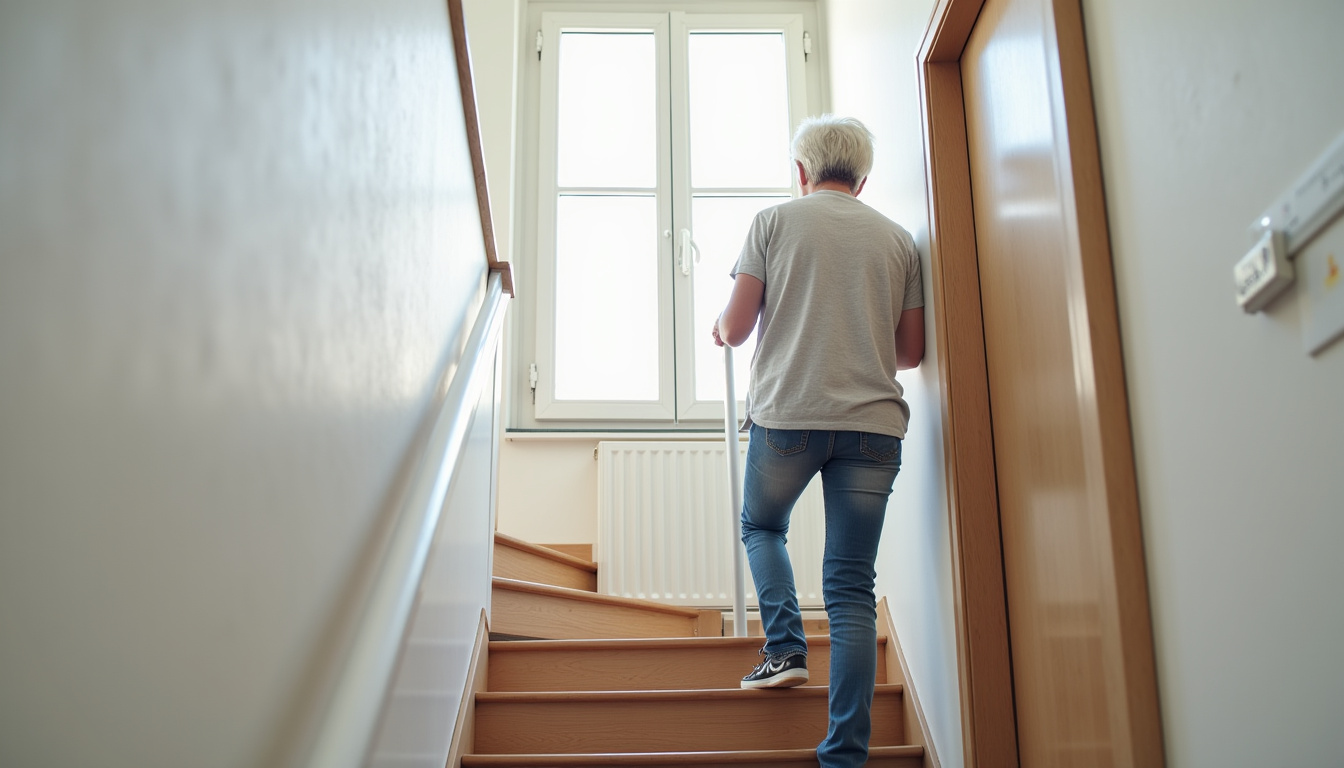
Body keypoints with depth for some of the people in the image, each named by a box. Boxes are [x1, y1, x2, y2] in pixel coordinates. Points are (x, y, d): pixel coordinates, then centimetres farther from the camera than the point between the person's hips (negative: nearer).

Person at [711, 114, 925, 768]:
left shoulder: (776, 220, 5)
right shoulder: (898, 239, 13)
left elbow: (734, 328, 0)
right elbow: (911, 351, 14)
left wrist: (722, 331, 24)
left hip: (787, 412, -2)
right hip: (874, 422, 2)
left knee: (762, 526, 26)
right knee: (852, 585, 3)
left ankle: (785, 647, 7)